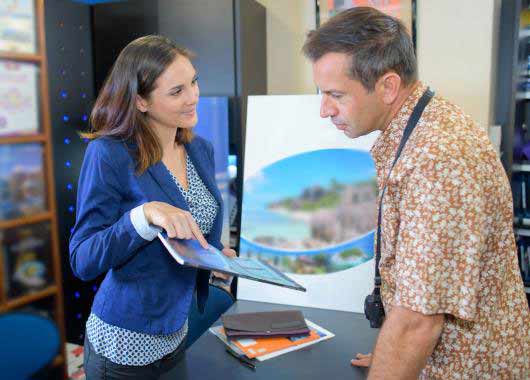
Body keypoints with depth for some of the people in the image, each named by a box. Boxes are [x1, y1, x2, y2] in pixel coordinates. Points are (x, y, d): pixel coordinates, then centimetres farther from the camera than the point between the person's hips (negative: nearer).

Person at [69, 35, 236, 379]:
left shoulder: (202, 151, -1)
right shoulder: (109, 155, -19)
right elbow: (83, 261, -20)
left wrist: (219, 254, -7)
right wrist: (143, 215, -34)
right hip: (125, 346, -5)